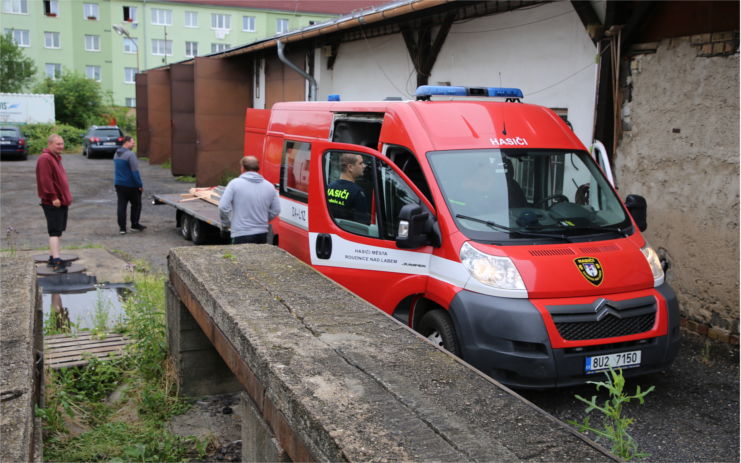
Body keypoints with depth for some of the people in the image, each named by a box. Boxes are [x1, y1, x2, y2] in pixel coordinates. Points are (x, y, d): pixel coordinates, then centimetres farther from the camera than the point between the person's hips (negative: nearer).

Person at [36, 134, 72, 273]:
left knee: (58, 231, 14)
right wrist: (53, 197, -23)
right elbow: (45, 180, -21)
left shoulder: (56, 158, 18)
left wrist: (66, 197, 20)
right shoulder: (45, 159, -13)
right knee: (55, 231, -12)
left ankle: (53, 257, 22)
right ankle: (56, 261, -13)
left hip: (62, 201, 10)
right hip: (53, 203, -10)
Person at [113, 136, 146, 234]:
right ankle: (135, 224, 11)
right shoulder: (130, 154, -16)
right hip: (131, 185, -7)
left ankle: (122, 227, 5)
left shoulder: (116, 154, 12)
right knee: (136, 204, 8)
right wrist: (140, 185, -16)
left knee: (121, 206, 6)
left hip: (118, 183, 7)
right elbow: (135, 171, -20)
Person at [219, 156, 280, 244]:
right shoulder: (269, 186, 6)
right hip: (262, 235, 5)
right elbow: (275, 211, 10)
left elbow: (223, 207, -9)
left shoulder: (235, 183, -6)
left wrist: (227, 223, 8)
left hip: (241, 236, -5)